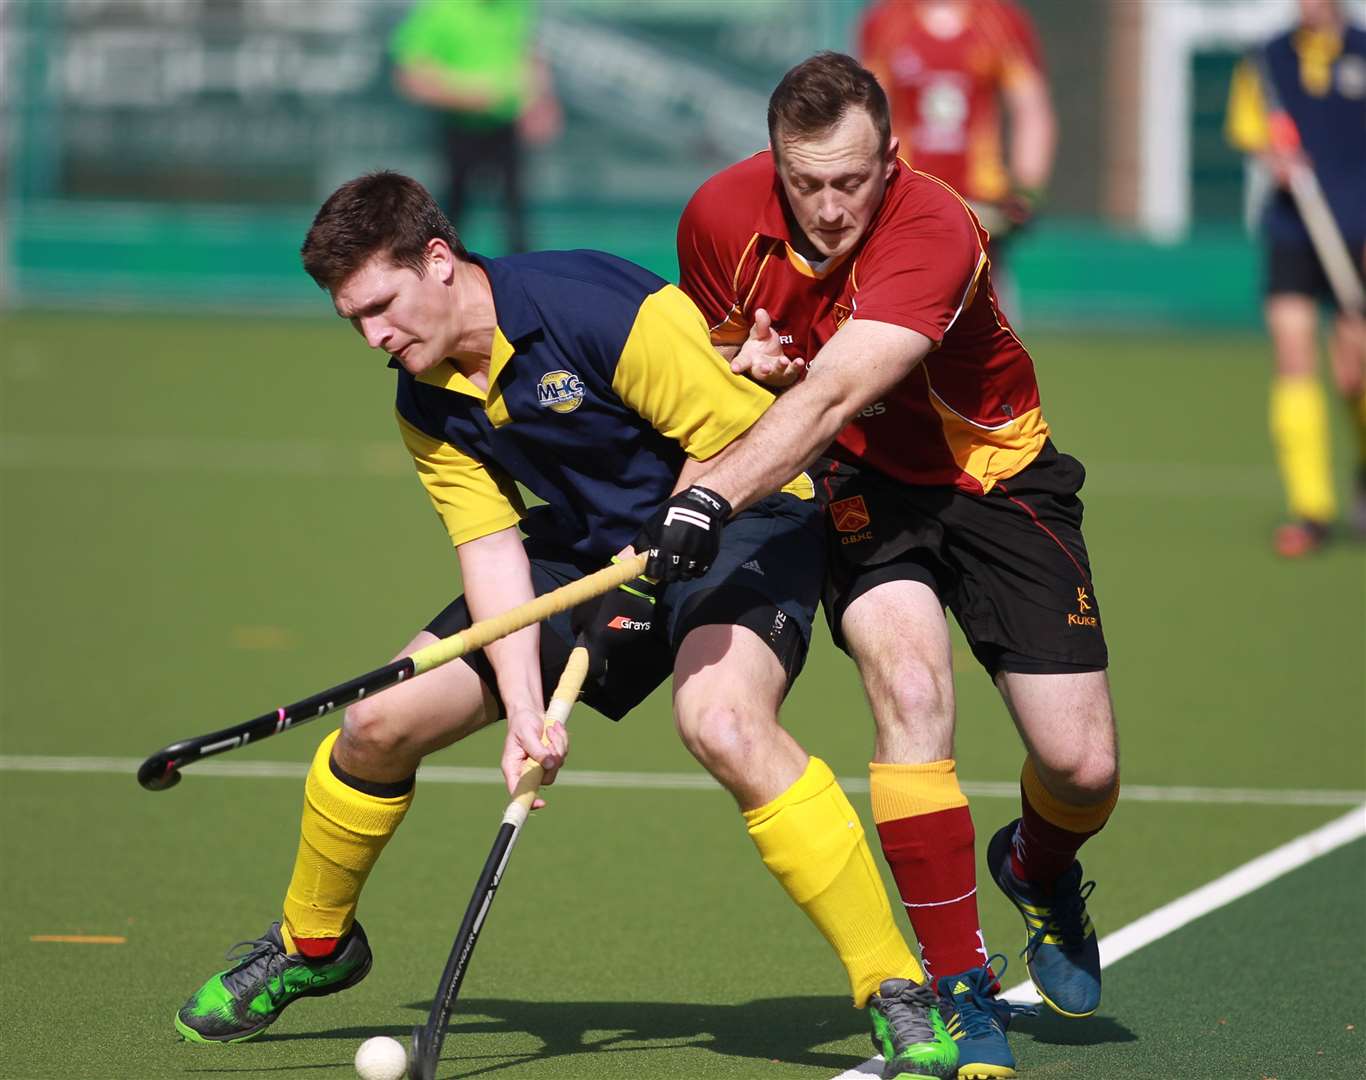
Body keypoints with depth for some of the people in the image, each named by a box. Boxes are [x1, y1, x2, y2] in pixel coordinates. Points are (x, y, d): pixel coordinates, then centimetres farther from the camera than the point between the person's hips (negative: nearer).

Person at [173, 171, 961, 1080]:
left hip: (740, 519, -7)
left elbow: (739, 435, -22)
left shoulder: (600, 308, -27)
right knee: (379, 722, 1)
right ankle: (311, 945, 29)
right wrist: (524, 708, -21)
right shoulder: (428, 406, -2)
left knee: (723, 722, -37)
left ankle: (900, 997, -33)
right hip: (589, 545, 7)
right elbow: (492, 549, -8)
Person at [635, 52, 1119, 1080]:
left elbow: (830, 395, -44)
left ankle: (1040, 869, 33)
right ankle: (960, 990, -17)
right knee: (911, 686, -27)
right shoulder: (721, 215, -16)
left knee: (1083, 768, -7)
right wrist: (740, 360, -17)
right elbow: (706, 350, 7)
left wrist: (713, 495, -56)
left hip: (992, 474, -2)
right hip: (857, 483, 2)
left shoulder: (935, 232, -32)